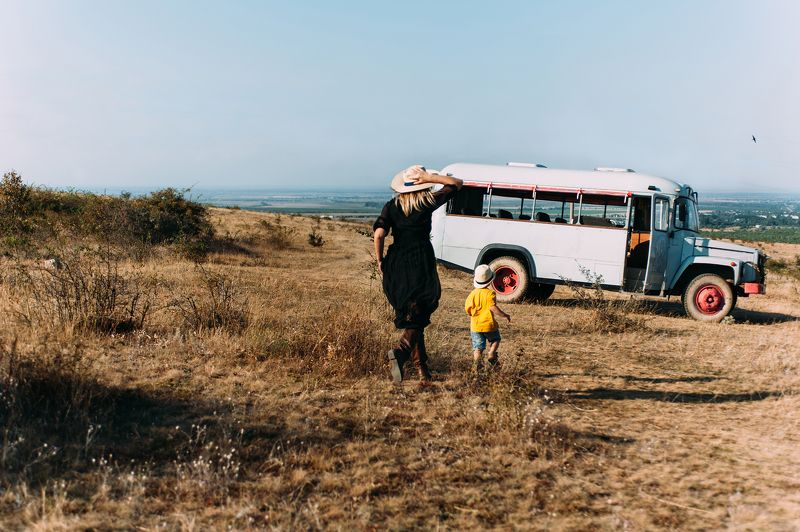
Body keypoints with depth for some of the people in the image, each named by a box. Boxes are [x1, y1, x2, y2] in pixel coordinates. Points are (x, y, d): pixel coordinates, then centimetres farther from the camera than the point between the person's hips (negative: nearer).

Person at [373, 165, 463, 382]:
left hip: (396, 265, 3)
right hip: (421, 264, -3)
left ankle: (422, 369, 18)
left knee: (408, 315, 14)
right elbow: (457, 183, 10)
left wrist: (380, 260, 3)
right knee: (417, 315, -1)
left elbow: (379, 234, -10)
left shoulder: (392, 206, 2)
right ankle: (400, 351, -29)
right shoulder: (428, 203, -1)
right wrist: (430, 178, 1)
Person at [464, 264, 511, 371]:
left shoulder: (473, 294, 2)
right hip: (489, 325, -3)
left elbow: (467, 309, 3)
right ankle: (492, 354, 1)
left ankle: (477, 362, -17)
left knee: (478, 347, 5)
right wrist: (505, 315, -11)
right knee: (495, 340, 23)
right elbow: (493, 308, -22)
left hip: (475, 326, 3)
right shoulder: (490, 293, -11)